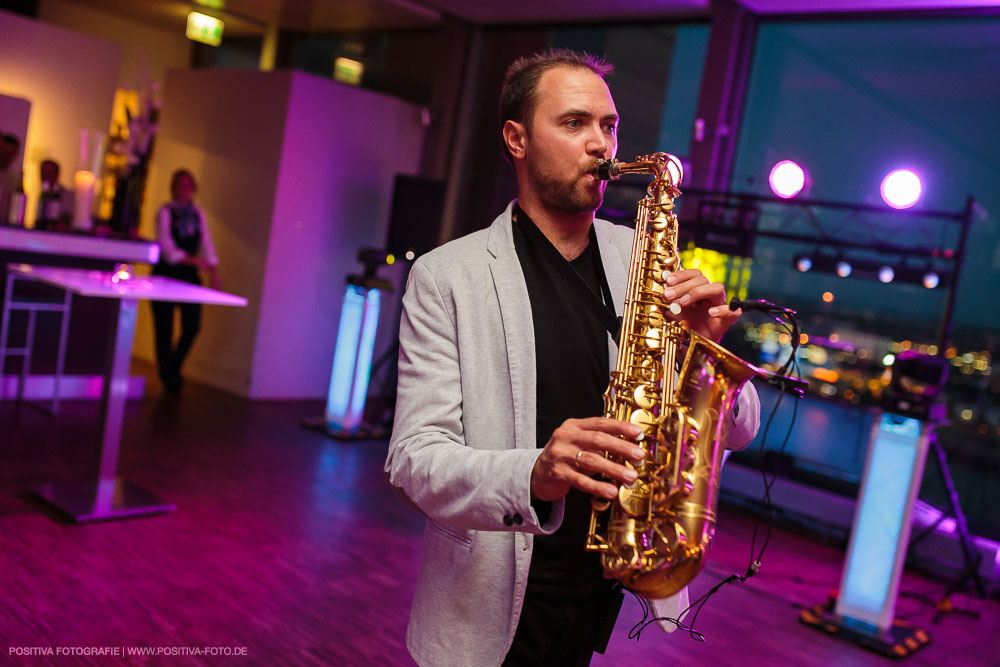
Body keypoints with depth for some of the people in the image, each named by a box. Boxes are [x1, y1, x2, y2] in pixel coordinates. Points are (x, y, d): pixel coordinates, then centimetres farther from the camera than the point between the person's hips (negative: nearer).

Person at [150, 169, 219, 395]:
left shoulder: (197, 214, 11)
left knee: (192, 325, -2)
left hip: (189, 274, 4)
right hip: (166, 272, -4)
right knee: (165, 327, 1)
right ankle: (168, 377, 15)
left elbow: (206, 244, 9)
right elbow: (168, 248, -13)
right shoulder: (165, 212, -6)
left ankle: (174, 367, 23)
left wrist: (213, 272, -2)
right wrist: (195, 261, -20)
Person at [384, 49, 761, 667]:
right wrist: (533, 475, -33)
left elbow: (739, 429, 3)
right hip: (493, 610, -3)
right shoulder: (447, 275, -10)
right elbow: (413, 457, -14)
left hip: (623, 591, 4)